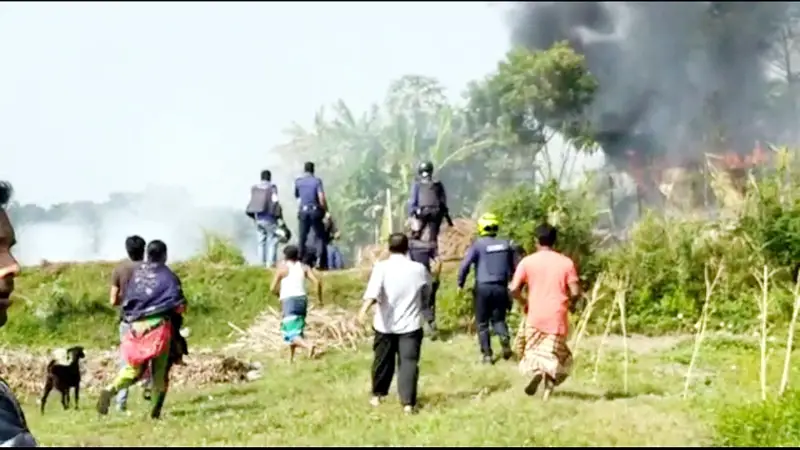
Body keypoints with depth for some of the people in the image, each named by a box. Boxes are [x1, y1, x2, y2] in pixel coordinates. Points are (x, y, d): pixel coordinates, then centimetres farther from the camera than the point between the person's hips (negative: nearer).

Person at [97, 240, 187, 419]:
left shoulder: (138, 271, 9)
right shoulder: (168, 276, -4)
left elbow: (126, 300, 13)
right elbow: (179, 307, -7)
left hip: (136, 326, 4)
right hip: (158, 326, -4)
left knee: (133, 368, 11)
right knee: (159, 371, 6)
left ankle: (111, 389, -14)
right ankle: (155, 410, 5)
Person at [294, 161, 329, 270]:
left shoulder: (298, 181, 4)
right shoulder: (317, 181, -5)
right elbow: (321, 198, -13)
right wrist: (326, 211, -5)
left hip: (303, 211, 2)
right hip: (315, 211, -2)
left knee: (302, 237, 8)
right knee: (320, 236, 4)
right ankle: (320, 261, -7)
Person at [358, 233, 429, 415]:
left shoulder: (381, 267, -7)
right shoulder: (419, 269, -1)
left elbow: (373, 290, -26)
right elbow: (427, 294, 14)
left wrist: (365, 308, -39)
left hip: (385, 324, 1)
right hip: (410, 324, -1)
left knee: (383, 360, 18)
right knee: (409, 362, -2)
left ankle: (377, 395, 35)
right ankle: (408, 403, -13)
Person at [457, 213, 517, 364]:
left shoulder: (478, 244, -6)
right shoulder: (506, 244, 5)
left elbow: (465, 265, -13)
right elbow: (515, 266, 8)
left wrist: (460, 284, -2)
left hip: (483, 287, -3)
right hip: (501, 287, 3)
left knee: (482, 323, 10)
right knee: (498, 319, 16)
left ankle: (487, 355, 8)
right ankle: (505, 339, -13)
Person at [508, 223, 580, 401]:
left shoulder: (527, 261, -1)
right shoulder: (566, 262, 0)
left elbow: (514, 288, -7)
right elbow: (575, 292, -5)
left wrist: (524, 302, 12)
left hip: (535, 316, 0)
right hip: (557, 317, 0)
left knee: (533, 349, 16)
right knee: (554, 354, 10)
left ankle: (535, 370, -16)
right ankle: (547, 391, -10)